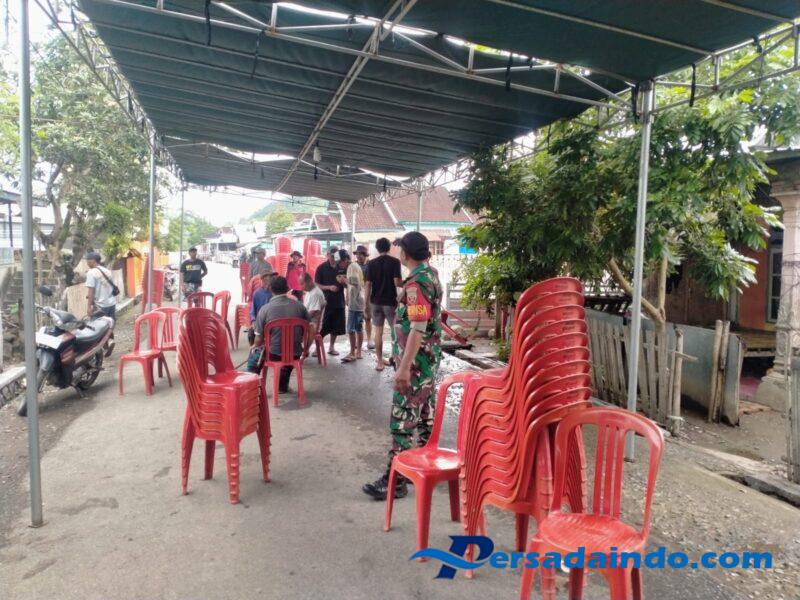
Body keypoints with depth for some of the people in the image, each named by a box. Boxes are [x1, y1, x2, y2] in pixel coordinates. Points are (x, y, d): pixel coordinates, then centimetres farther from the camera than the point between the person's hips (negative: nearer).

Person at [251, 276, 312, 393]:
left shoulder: (265, 309, -11)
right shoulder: (299, 306, -4)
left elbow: (259, 338, -6)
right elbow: (310, 332, 0)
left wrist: (254, 346, 17)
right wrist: (305, 349, 17)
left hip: (274, 354, -2)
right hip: (295, 354, 3)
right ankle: (282, 386, 46)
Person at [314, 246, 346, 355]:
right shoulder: (321, 268, -2)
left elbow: (346, 285, 13)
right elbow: (316, 285, -5)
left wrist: (343, 281, -10)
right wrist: (329, 287, -19)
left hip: (339, 302, 4)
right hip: (326, 302, -4)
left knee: (336, 327, 10)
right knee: (323, 327, -4)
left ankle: (332, 347, 23)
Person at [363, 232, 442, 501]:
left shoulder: (416, 282, -19)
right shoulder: (431, 275, 12)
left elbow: (418, 328, -26)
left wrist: (404, 367, -27)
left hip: (415, 361, -10)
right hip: (429, 359, 10)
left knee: (403, 419, -4)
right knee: (424, 416, 16)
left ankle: (395, 480, 2)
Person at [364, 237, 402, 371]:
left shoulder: (371, 263, 2)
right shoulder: (394, 261, -6)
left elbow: (368, 284, -1)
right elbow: (397, 282, -14)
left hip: (375, 302, 3)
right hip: (390, 301, -3)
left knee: (378, 332, 7)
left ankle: (379, 361, 10)